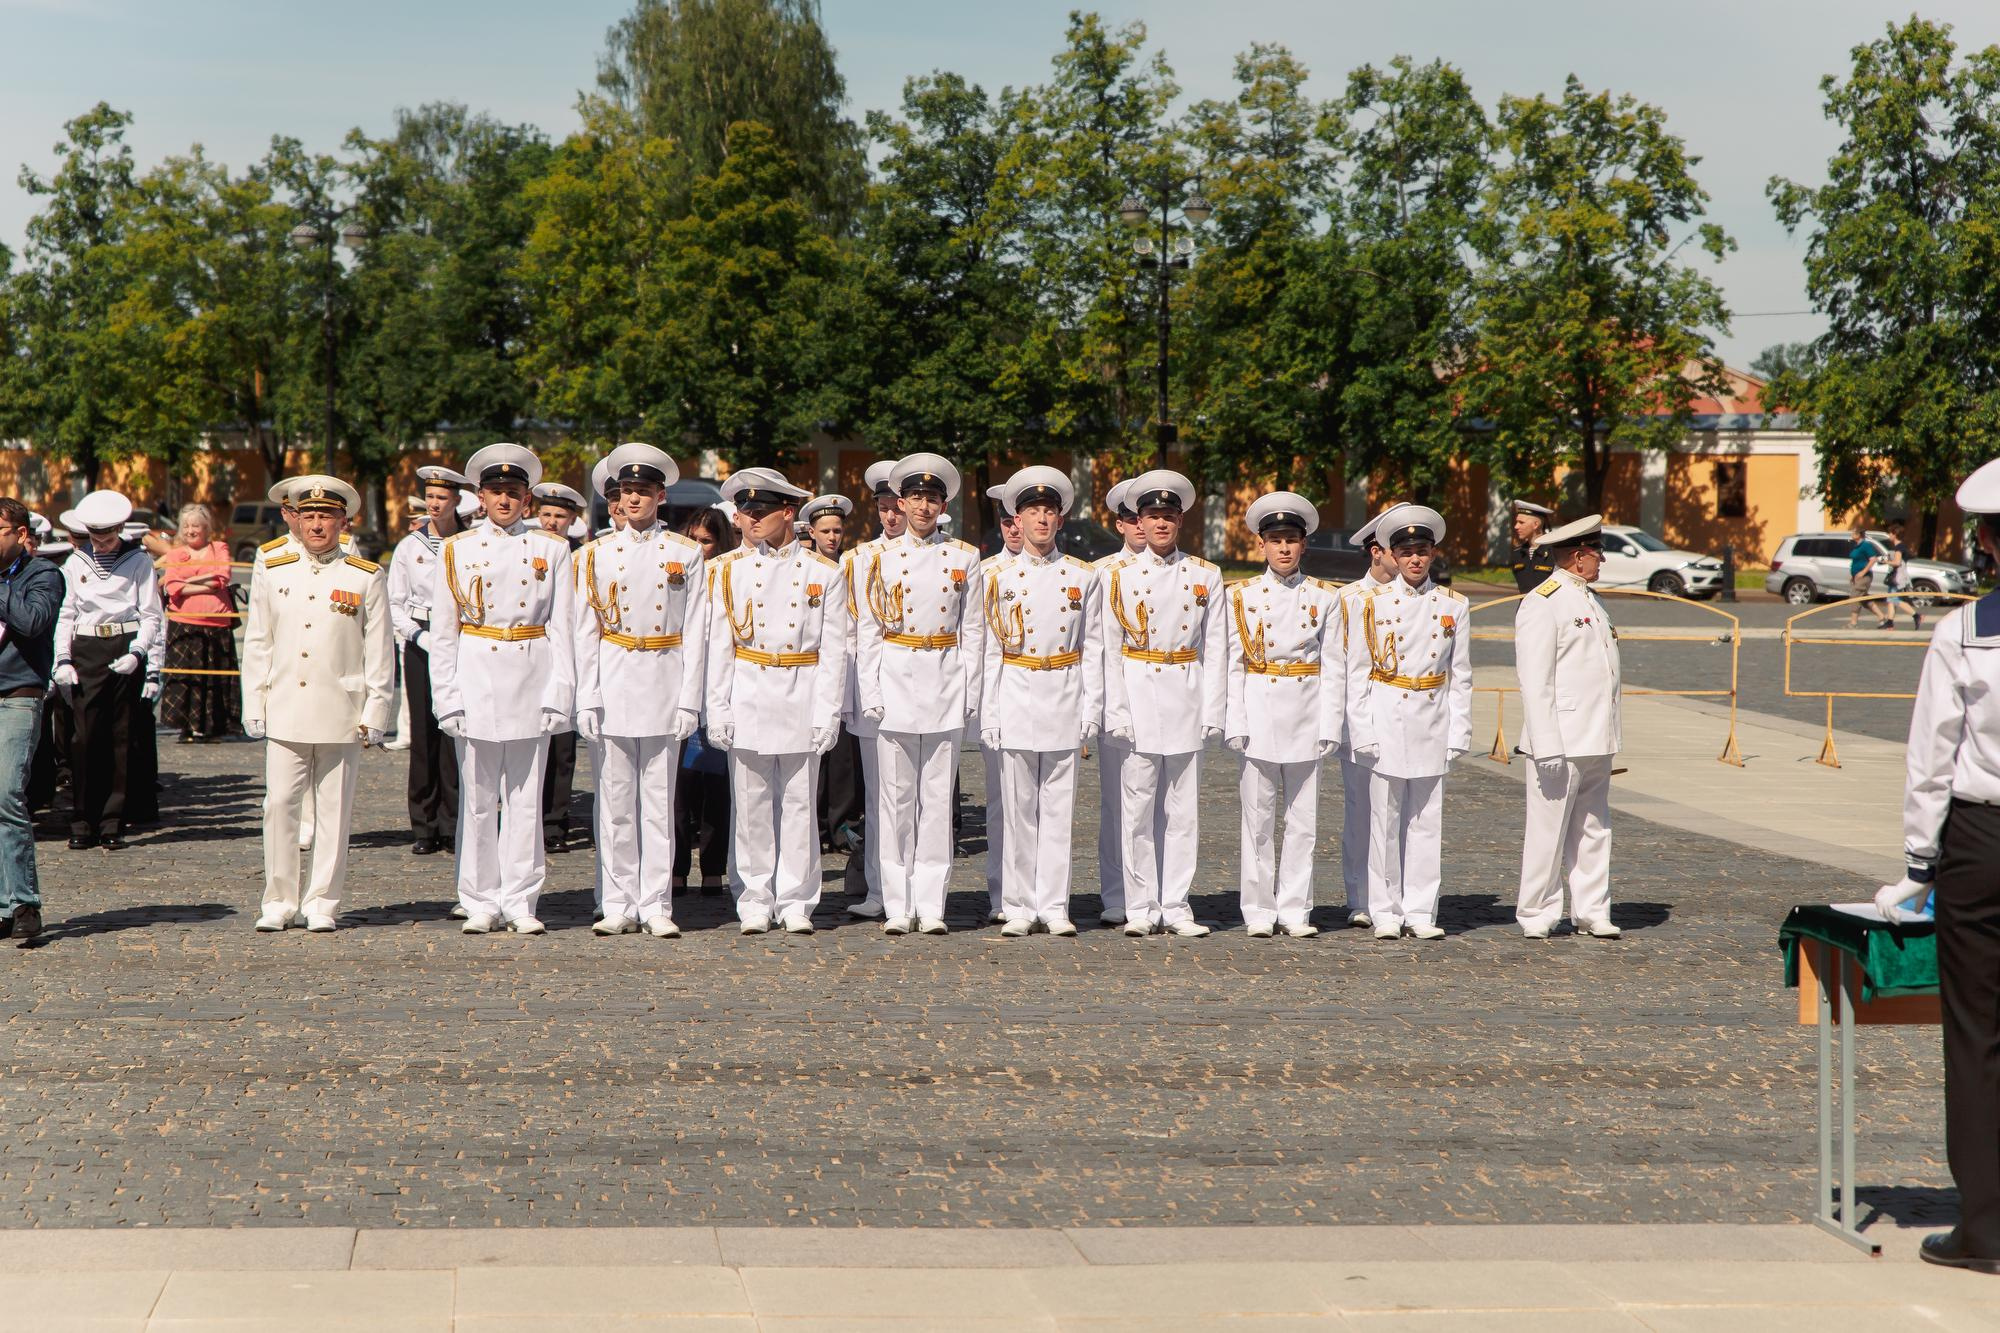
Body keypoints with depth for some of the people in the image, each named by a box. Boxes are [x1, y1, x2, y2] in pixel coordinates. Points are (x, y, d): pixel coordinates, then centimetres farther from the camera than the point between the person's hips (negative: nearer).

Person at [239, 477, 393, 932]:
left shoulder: (367, 578, 3)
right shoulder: (272, 574, 9)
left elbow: (379, 652, 4)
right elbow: (256, 644, 12)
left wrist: (375, 714, -1)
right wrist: (254, 708, 7)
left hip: (341, 714, -1)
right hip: (285, 714, 1)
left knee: (334, 810, 3)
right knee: (280, 805, -2)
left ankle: (322, 903, 10)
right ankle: (279, 902, 7)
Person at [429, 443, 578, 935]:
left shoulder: (551, 549, 6)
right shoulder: (457, 551, 7)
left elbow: (562, 627, 4)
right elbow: (442, 632, 5)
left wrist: (558, 693, -4)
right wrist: (447, 696, -2)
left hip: (530, 682, 0)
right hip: (476, 680, 0)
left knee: (525, 797, 2)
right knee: (477, 798, 2)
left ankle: (520, 902, 8)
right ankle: (481, 903, 9)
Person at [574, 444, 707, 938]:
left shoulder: (687, 555, 5)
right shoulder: (597, 554, 7)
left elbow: (694, 633, 3)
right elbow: (586, 632, 5)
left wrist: (689, 698, -3)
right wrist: (587, 699, -2)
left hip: (664, 686, -1)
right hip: (612, 685, 1)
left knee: (658, 801, 1)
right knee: (615, 801, 2)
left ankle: (656, 907, 5)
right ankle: (618, 906, 8)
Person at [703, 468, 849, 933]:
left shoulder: (823, 572, 2)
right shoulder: (729, 569, 5)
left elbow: (833, 651, 2)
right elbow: (719, 645, 4)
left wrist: (827, 714, -4)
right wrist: (718, 711, -2)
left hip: (801, 702, -1)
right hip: (747, 699, 1)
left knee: (798, 805, 4)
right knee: (751, 807, 4)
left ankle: (795, 903, 12)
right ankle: (755, 902, 12)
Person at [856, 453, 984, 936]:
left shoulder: (964, 558, 7)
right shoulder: (880, 557, 5)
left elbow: (972, 631, 7)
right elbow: (867, 630, 4)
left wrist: (970, 693, 1)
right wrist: (870, 693, -4)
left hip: (946, 682, 1)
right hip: (895, 679, -1)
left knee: (937, 796, 2)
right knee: (896, 796, 0)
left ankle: (931, 906, 5)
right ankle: (898, 907, 5)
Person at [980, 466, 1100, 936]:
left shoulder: (1082, 576, 8)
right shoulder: (996, 574, 4)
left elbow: (1092, 648, 8)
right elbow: (985, 649, 1)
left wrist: (1091, 712, 1)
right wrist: (987, 715, -5)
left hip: (1064, 699, 1)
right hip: (1014, 698, -1)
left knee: (1058, 807, 3)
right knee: (1016, 807, 0)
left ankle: (1054, 906, 8)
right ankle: (1019, 907, 7)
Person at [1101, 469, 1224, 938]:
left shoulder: (1206, 576, 7)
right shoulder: (1121, 575, 4)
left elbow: (1215, 649, 6)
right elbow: (1110, 649, 2)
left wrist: (1212, 712, -1)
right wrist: (1116, 712, -6)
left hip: (1186, 698, 1)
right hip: (1138, 695, -1)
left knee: (1183, 808, 3)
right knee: (1138, 806, -1)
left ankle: (1175, 906, 9)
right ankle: (1141, 908, 6)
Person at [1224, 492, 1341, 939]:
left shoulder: (1324, 598, 6)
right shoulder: (1242, 596, 5)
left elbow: (1332, 667, 4)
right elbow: (1232, 665, 2)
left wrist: (1328, 726, -3)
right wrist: (1235, 725, -6)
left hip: (1305, 717, 1)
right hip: (1258, 714, -1)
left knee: (1302, 818, 4)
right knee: (1258, 818, 2)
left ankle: (1295, 910, 10)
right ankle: (1259, 911, 8)